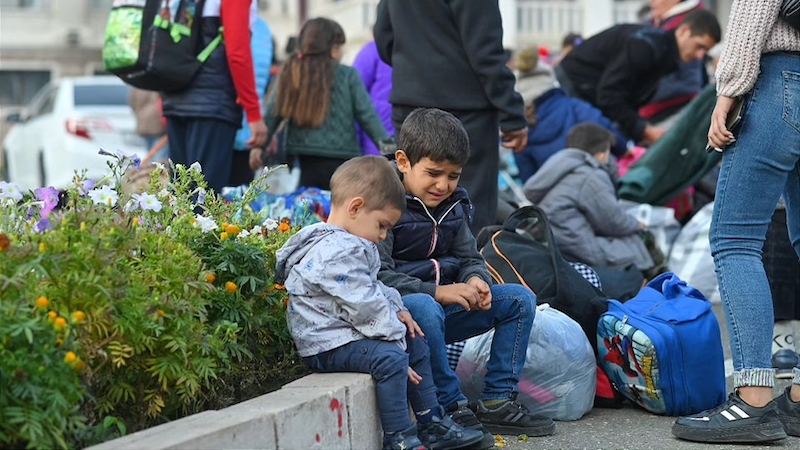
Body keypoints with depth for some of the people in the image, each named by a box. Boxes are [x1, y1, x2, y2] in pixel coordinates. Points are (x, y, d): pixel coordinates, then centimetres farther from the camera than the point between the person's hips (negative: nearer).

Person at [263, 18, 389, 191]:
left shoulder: (290, 75, 5)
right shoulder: (348, 76, -1)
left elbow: (272, 115, 3)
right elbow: (367, 115, -2)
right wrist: (386, 144, 4)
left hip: (301, 163, 3)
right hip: (339, 161, -2)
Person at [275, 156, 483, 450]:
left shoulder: (348, 244, 13)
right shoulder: (337, 254, -24)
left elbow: (374, 289, 24)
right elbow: (365, 307, -25)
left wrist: (396, 309, 7)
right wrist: (394, 340, -19)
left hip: (348, 333, 12)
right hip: (328, 345, -12)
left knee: (416, 345, 15)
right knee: (389, 358, -31)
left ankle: (432, 425, 21)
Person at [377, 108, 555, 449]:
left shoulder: (453, 206, 10)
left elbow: (469, 257, 13)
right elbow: (377, 275, -23)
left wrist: (475, 279, -12)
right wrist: (435, 292, -30)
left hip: (441, 305, 8)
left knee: (519, 299, -1)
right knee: (424, 308, -41)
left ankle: (497, 402, -6)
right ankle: (451, 409, -29)